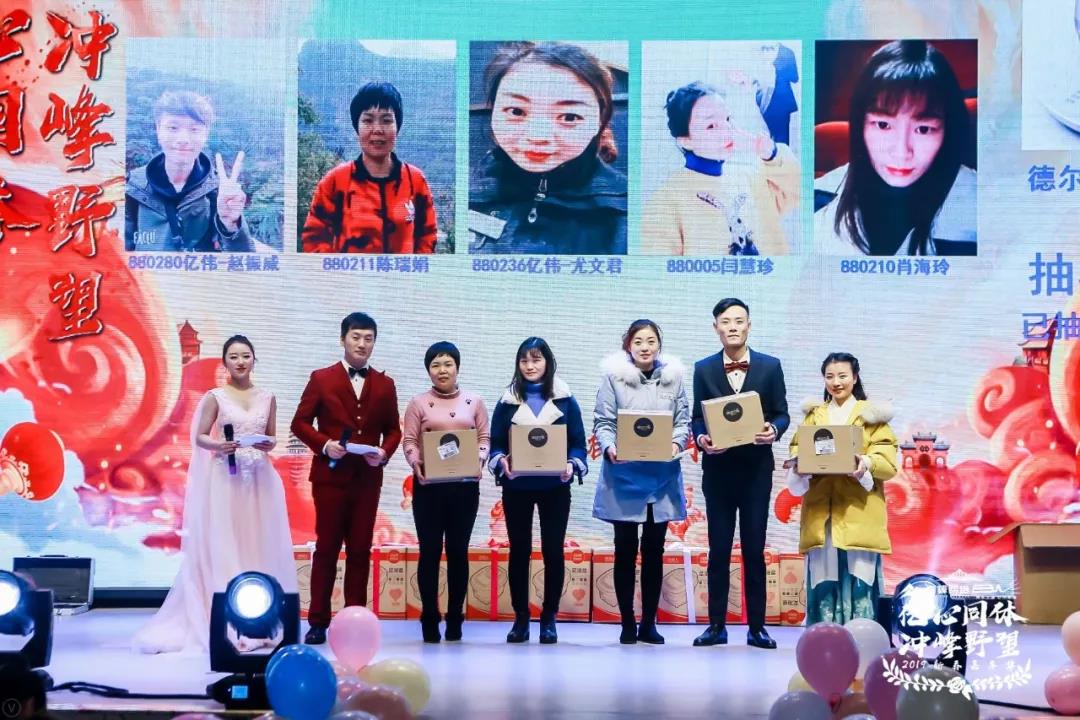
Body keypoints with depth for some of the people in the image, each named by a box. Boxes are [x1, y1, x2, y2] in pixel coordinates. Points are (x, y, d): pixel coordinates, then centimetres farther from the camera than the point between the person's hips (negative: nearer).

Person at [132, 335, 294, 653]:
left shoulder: (267, 398, 10)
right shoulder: (215, 397, 1)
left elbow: (272, 437, 14)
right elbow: (200, 437, 0)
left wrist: (269, 445, -8)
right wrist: (218, 445, -19)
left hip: (259, 480, 3)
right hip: (224, 480, -3)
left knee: (260, 547, 3)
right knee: (222, 547, -5)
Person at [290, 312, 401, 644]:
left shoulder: (385, 385, 11)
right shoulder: (321, 379, 4)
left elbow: (393, 429, 12)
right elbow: (300, 423, 2)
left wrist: (384, 452, -8)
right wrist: (324, 444, -14)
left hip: (367, 478, 2)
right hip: (331, 476, -2)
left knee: (360, 551, 4)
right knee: (326, 548, 0)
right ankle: (318, 622, 3)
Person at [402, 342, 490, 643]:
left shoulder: (474, 402, 8)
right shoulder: (419, 403, 4)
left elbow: (484, 438, 7)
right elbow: (409, 440, 0)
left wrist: (480, 459, -12)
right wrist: (415, 461, -19)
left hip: (465, 485, 1)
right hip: (429, 485, -1)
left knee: (458, 550, 5)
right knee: (430, 550, -1)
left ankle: (455, 618, 11)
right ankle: (429, 618, 5)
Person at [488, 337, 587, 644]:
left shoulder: (564, 399, 3)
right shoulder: (508, 401, 5)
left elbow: (578, 441, 1)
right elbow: (496, 443, 3)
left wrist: (572, 464, -18)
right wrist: (502, 461, -18)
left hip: (554, 486, -1)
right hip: (517, 487, 1)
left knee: (553, 550, 2)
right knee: (519, 550, 4)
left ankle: (549, 618, 11)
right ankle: (520, 618, 11)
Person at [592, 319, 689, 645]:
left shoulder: (673, 377, 7)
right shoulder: (613, 377, -1)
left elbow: (682, 420, 7)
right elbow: (602, 422, -2)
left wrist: (677, 443, -12)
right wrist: (609, 448, -20)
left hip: (661, 475, 2)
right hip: (623, 475, -2)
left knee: (654, 549, 7)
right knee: (625, 549, 3)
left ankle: (649, 623, 15)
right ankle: (627, 624, 10)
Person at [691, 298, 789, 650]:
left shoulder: (770, 367, 4)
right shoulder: (704, 369, 6)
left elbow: (781, 414, 4)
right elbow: (698, 417, 6)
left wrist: (773, 430, -17)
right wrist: (701, 437, -15)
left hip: (756, 469, -1)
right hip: (718, 468, 1)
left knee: (755, 548, 3)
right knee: (718, 548, 4)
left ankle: (756, 627, 7)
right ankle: (716, 625, 9)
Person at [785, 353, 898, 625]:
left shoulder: (872, 415, 9)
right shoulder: (813, 415, 20)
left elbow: (888, 463, -2)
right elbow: (799, 452, 11)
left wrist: (866, 463, -23)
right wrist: (797, 464, -13)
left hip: (858, 514, -3)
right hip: (821, 515, 3)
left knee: (859, 581, -8)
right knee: (823, 581, -3)